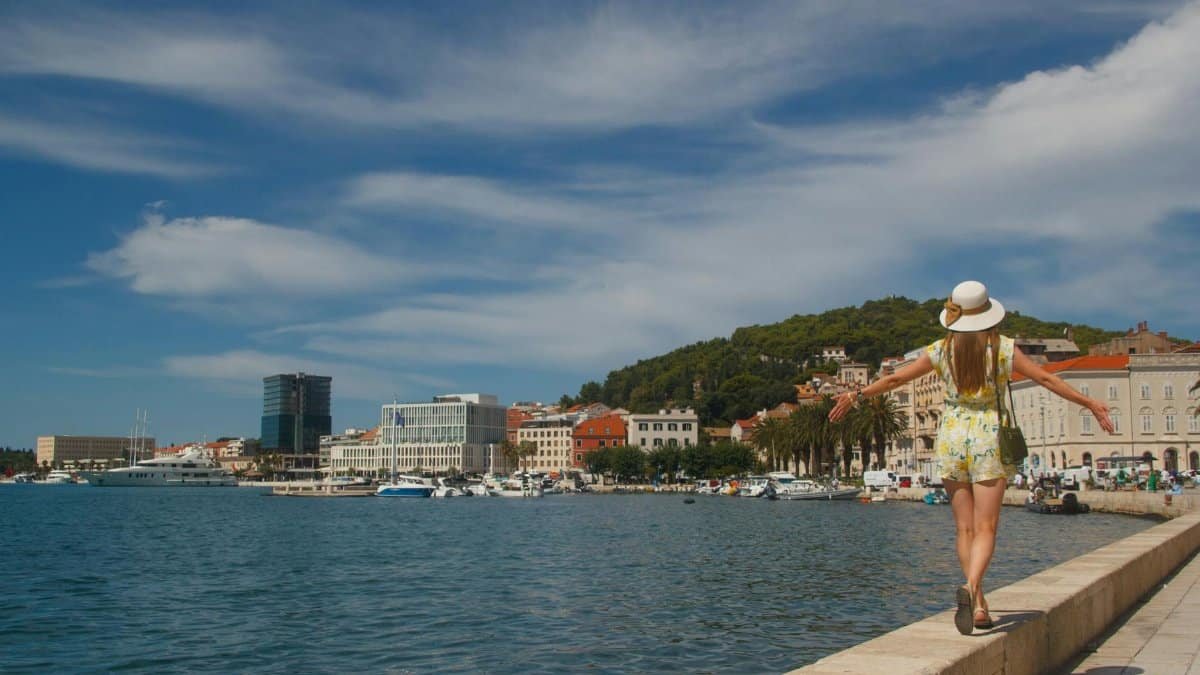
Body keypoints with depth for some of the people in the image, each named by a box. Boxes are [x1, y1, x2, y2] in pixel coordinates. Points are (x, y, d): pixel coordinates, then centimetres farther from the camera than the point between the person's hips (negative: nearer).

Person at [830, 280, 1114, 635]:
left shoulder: (941, 350, 1)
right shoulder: (1004, 348, -2)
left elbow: (894, 379, 4)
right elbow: (1046, 379, 2)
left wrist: (857, 396, 17)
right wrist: (1090, 404, 13)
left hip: (952, 435, 2)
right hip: (989, 437, -1)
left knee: (964, 528, 9)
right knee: (985, 528, -3)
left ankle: (978, 605, 8)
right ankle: (971, 587, -28)